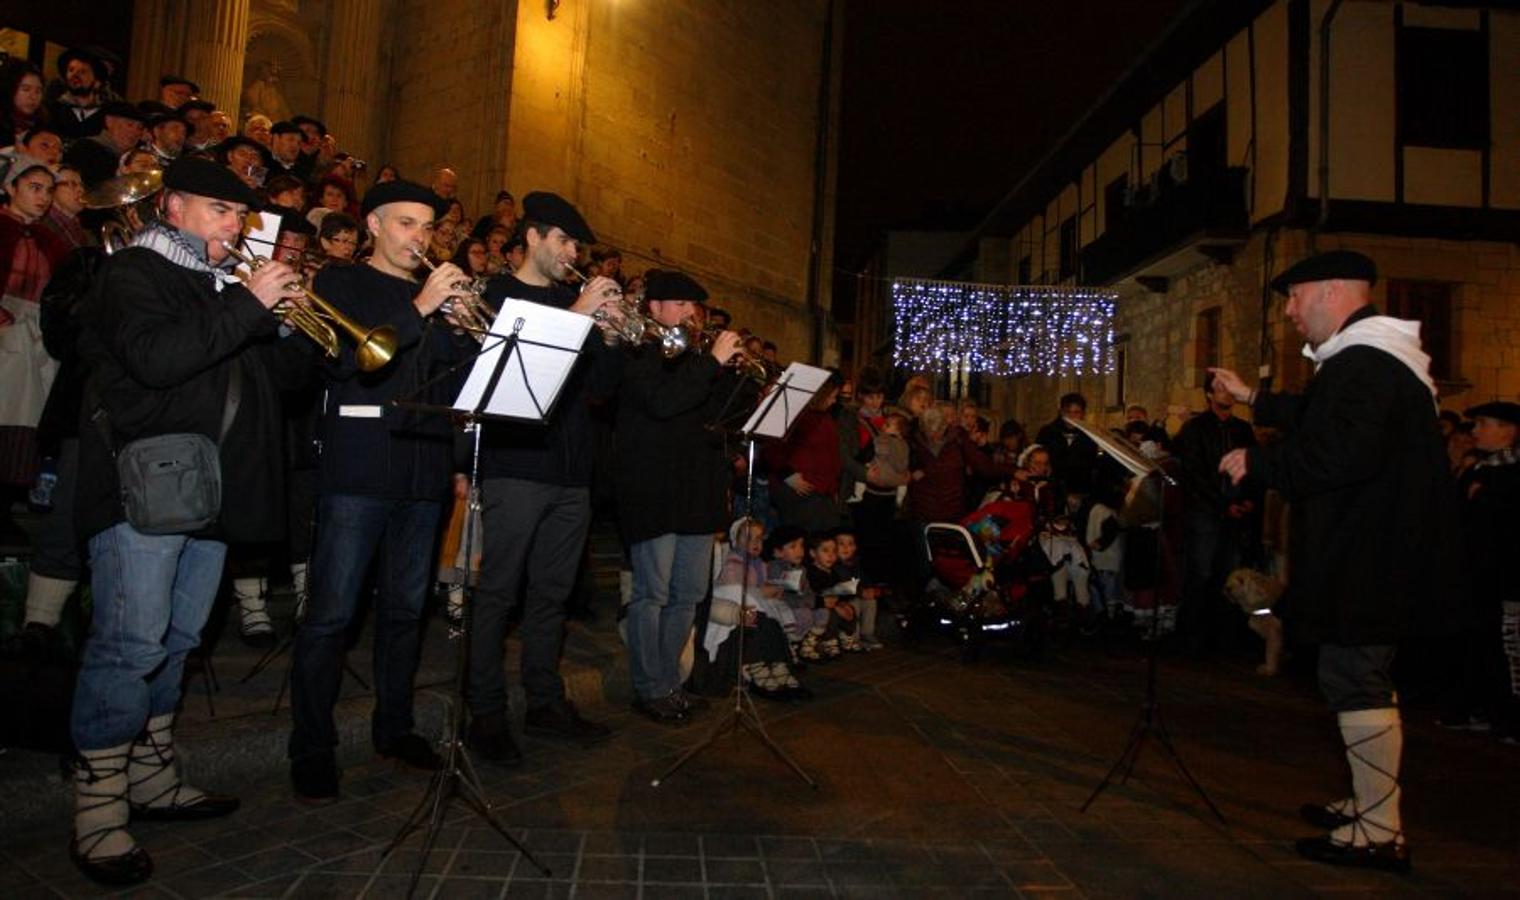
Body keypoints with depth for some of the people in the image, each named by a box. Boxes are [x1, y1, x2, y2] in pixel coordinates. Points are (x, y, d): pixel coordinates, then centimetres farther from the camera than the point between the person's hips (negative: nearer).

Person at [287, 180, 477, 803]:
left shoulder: (441, 294, 19)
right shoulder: (340, 284, 5)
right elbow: (343, 357, -13)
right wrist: (417, 311, -17)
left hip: (423, 470, 5)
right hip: (358, 468, -5)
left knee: (405, 607, 12)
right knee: (331, 612, -3)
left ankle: (394, 727, 24)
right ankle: (311, 747, 8)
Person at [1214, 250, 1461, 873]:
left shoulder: (1363, 364, -20)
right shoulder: (1368, 357, 16)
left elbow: (1343, 453, -30)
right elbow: (1319, 421, 30)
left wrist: (1256, 462, -20)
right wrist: (1252, 399, 33)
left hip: (1366, 558, -12)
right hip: (1375, 548, 12)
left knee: (1354, 679, -5)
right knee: (1365, 678, 19)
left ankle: (1379, 833, 5)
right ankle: (1369, 804, 33)